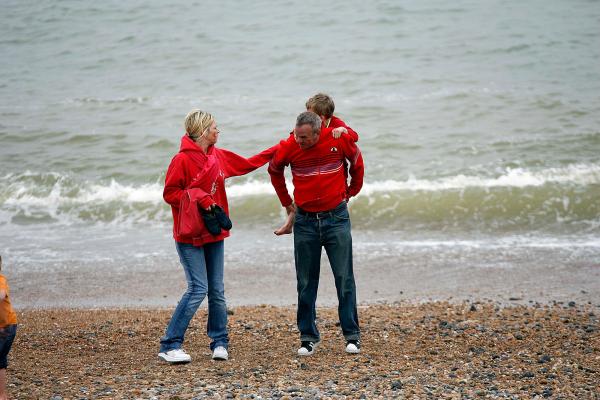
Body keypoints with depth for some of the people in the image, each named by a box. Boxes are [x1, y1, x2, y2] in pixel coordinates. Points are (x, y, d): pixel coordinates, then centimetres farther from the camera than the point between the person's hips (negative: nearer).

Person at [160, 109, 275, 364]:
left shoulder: (219, 157, 10)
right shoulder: (183, 160, -11)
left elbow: (247, 164, 23)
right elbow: (169, 193, -11)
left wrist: (277, 150, 23)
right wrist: (199, 199, -19)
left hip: (214, 234, 7)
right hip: (189, 236, -7)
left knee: (217, 291, 7)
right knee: (198, 289, -13)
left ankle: (219, 343, 17)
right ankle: (169, 346, -7)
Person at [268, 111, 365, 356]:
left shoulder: (339, 140, -12)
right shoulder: (288, 148, -9)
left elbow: (357, 162, 10)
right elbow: (274, 170, 14)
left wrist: (351, 192, 17)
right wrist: (286, 201, 14)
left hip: (336, 217, -1)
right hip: (305, 220, 1)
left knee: (344, 278, 0)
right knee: (306, 283, 4)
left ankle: (352, 336, 7)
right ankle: (308, 337, 11)